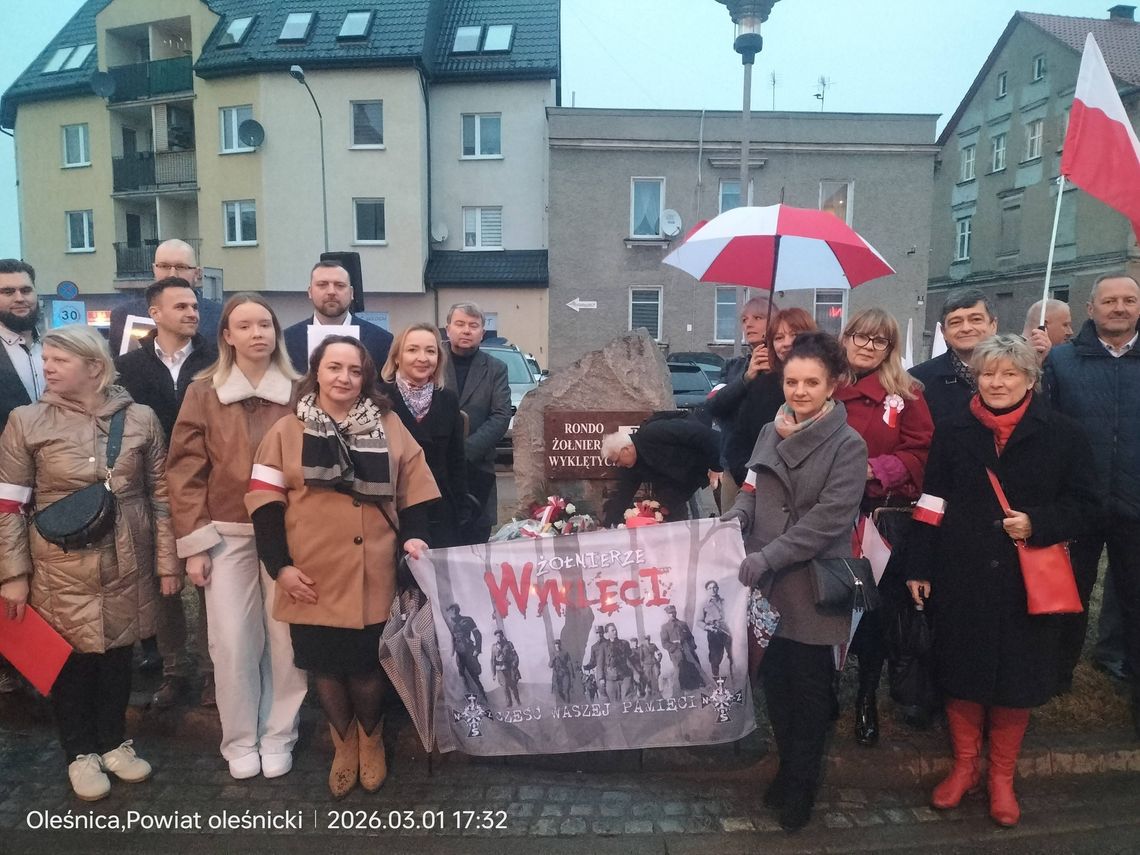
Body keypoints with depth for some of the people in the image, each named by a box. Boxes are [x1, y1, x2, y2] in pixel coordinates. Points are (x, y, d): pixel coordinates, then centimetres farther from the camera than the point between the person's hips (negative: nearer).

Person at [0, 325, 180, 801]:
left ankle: (114, 743, 36)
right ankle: (80, 753, 33)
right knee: (70, 660, 11)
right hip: (61, 570, -1)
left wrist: (167, 562, 2)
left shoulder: (140, 419, -3)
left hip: (127, 567, 1)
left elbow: (161, 494, 2)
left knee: (118, 656, 14)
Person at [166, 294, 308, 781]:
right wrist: (193, 543, -5)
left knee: (285, 638, 5)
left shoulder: (298, 393, 4)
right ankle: (239, 740, 21)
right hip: (227, 535, 0)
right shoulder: (204, 392, 3)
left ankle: (278, 736, 22)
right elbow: (185, 469, 0)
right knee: (232, 641, 1)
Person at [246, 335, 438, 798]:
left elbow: (413, 491, 6)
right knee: (325, 666, 11)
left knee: (367, 665, 6)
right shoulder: (287, 430, 4)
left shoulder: (389, 425, 6)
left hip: (373, 575, 0)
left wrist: (413, 538, -9)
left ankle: (371, 737, 35)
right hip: (314, 577, 0)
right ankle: (343, 743, 36)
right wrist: (279, 564, -7)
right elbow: (265, 500, 0)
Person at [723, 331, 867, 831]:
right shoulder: (771, 432, 7)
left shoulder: (848, 445, -10)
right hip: (768, 586, 5)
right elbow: (752, 495, 9)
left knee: (809, 688, 10)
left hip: (813, 588, -4)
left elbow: (828, 519, -17)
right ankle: (787, 768, 36)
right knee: (775, 680, 14)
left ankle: (801, 785, 29)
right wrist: (732, 522, -14)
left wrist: (766, 558, -22)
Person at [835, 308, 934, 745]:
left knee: (877, 609, 6)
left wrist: (871, 470, -15)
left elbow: (918, 454, -2)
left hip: (884, 517, 0)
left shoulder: (906, 394, 3)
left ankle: (867, 697, 26)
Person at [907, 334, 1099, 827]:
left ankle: (1001, 776, 30)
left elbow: (1082, 504, 1)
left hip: (1028, 581, 0)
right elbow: (931, 505, 2)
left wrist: (1037, 525, -18)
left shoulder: (1063, 434, -1)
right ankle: (964, 766, 30)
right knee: (963, 673, 10)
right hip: (962, 578, 1)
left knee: (1017, 676, 10)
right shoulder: (953, 432, 2)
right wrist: (919, 566, 0)